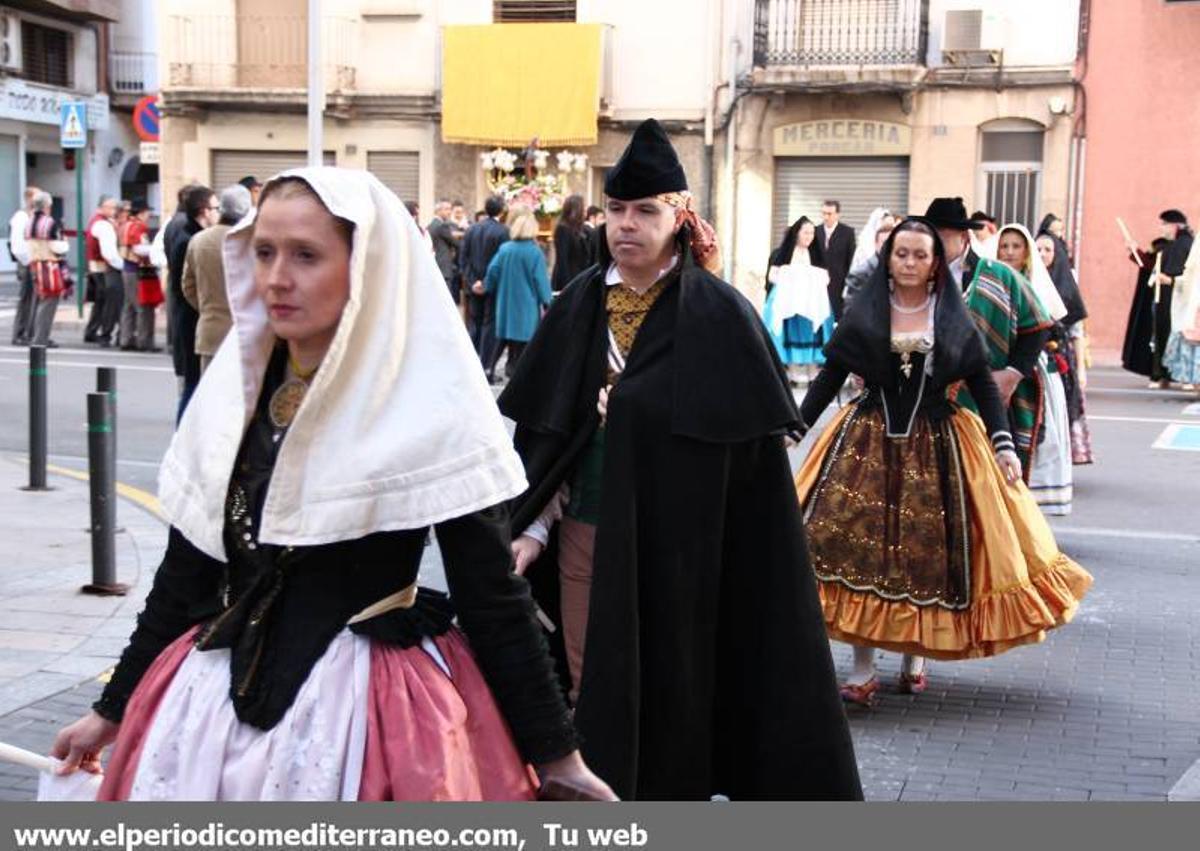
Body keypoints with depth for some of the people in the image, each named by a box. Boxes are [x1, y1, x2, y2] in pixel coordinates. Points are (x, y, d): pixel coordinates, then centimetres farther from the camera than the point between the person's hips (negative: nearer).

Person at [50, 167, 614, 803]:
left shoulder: (432, 410, -13)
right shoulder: (235, 390, 2)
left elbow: (491, 598, -9)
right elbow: (186, 574, 11)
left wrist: (555, 753, -8)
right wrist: (115, 709, 15)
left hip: (369, 713, -5)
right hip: (214, 704, 5)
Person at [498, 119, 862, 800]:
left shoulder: (719, 313, -8)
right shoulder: (579, 306, 5)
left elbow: (755, 449, -7)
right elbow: (545, 433, 7)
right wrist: (532, 530, 1)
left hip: (674, 544, -4)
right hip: (586, 537, 4)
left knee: (665, 693, 5)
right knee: (593, 699, 10)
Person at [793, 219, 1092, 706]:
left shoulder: (954, 318, 5)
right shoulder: (864, 314, 3)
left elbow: (982, 383, 5)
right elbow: (830, 376, 5)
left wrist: (1004, 444, -4)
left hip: (936, 446, 1)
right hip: (868, 441, -1)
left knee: (926, 548, 1)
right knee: (857, 543, -10)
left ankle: (915, 656, 21)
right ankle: (862, 669, -4)